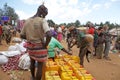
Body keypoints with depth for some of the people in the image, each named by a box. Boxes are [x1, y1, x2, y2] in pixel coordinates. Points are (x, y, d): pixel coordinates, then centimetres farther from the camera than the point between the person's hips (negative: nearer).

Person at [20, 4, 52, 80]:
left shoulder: (27, 21, 0)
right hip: (40, 47, -6)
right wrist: (45, 45, -16)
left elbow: (22, 35, 3)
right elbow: (49, 35, -31)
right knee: (40, 66, 8)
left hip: (30, 46, 7)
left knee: (32, 62, 27)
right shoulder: (42, 20, -17)